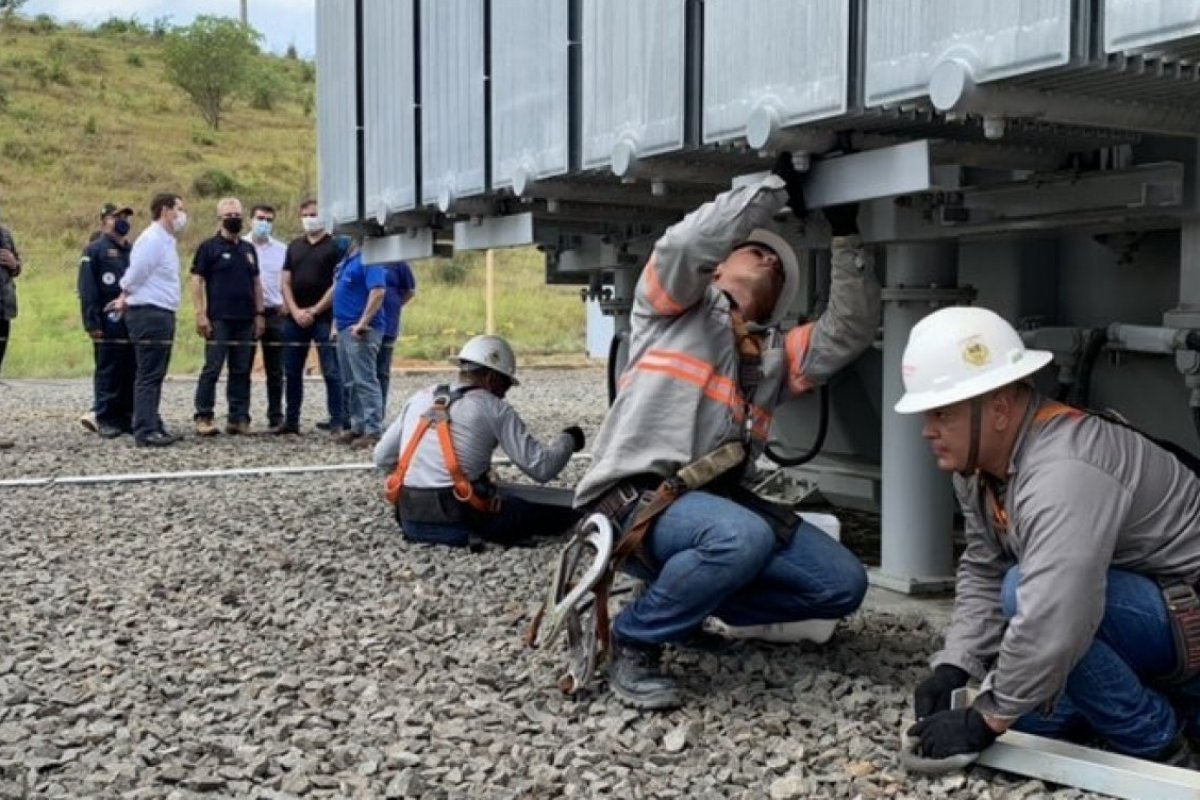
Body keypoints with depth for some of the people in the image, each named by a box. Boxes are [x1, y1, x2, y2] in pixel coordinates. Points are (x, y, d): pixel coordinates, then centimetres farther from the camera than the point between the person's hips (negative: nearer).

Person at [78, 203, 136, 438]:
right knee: (108, 372, -2)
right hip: (109, 324, -6)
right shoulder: (94, 251, -2)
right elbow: (87, 291, -8)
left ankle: (127, 417, 14)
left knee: (132, 372, 7)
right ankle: (105, 419, 3)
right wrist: (92, 322, -15)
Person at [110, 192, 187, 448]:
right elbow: (134, 276, -15)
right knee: (148, 376, -8)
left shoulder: (167, 241, 17)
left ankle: (153, 427, 19)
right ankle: (146, 431, -7)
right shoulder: (152, 240, -13)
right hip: (150, 314, -10)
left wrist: (125, 300, 14)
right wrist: (126, 298, 0)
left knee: (155, 376, 13)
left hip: (162, 314, 10)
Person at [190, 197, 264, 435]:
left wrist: (259, 314, 11)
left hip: (246, 320, 5)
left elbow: (256, 283, 19)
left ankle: (239, 418, 11)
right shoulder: (209, 247, 1)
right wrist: (200, 314, -12)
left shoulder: (249, 249, 17)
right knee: (212, 369, -6)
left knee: (241, 371, 6)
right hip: (218, 320, -5)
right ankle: (203, 418, -1)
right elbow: (197, 281, -4)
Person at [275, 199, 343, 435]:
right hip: (294, 318, 5)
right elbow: (285, 283, 11)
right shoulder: (294, 246, 14)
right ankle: (291, 420, 18)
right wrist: (296, 311, -4)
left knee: (331, 372, -5)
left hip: (324, 318, -5)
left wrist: (314, 310, -11)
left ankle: (337, 423, -3)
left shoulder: (335, 246, -1)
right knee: (292, 372, 9)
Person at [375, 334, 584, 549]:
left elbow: (381, 458, 14)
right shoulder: (493, 408, -2)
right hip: (462, 522, -4)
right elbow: (542, 468, -4)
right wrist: (568, 438, 14)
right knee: (561, 514, 12)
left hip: (411, 522, 4)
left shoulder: (420, 398, 11)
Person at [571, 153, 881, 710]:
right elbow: (687, 243, -12)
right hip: (634, 499, -7)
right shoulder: (674, 308, 9)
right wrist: (777, 187, -6)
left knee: (842, 585, -5)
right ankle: (634, 639, -12)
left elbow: (850, 331, 11)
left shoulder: (776, 353, 24)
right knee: (743, 538, -37)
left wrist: (845, 235, 6)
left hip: (716, 499, 7)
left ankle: (688, 605, 10)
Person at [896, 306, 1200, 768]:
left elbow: (1051, 617, -41)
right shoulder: (978, 459, -3)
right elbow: (984, 573, 3)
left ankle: (1157, 749, -12)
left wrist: (986, 720, -30)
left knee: (1023, 592, -30)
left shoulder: (1063, 471, -33)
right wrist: (951, 670, -9)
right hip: (1136, 605, 9)